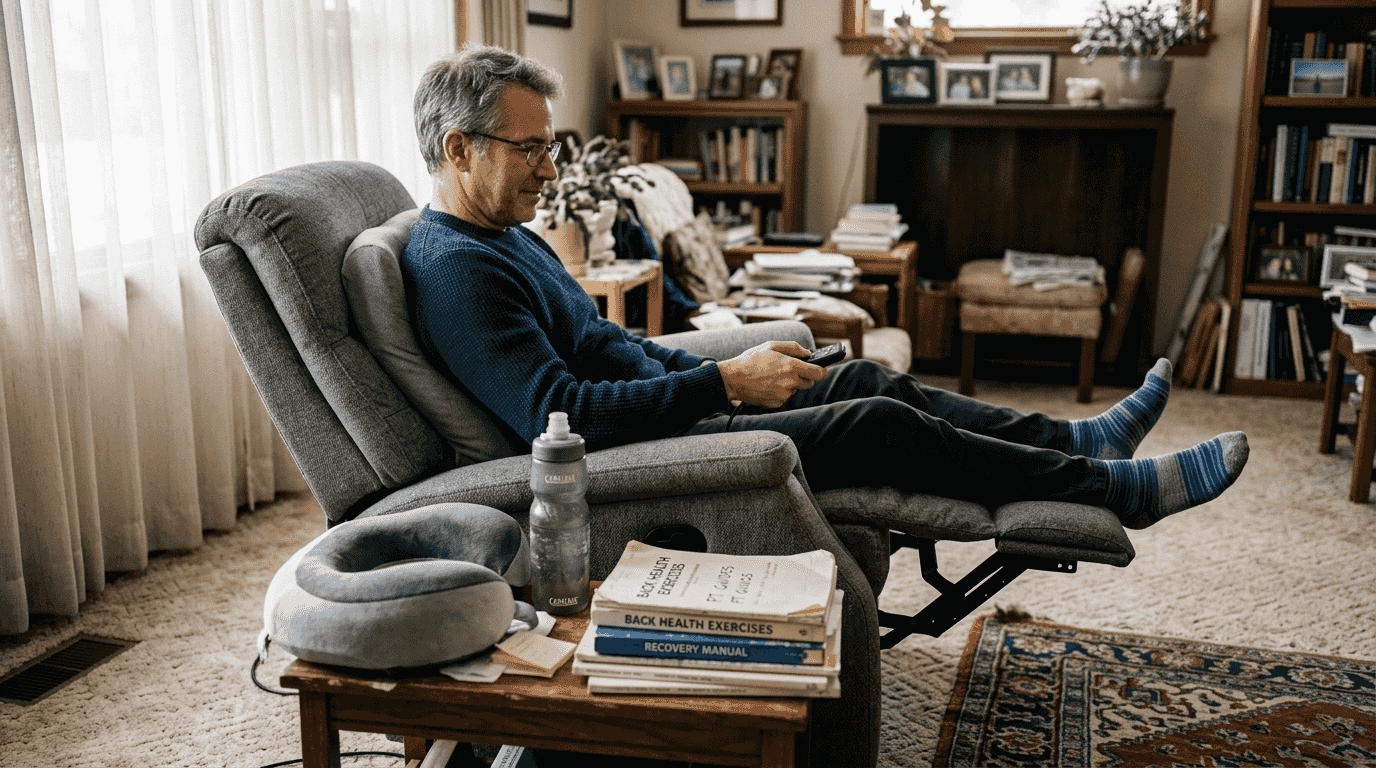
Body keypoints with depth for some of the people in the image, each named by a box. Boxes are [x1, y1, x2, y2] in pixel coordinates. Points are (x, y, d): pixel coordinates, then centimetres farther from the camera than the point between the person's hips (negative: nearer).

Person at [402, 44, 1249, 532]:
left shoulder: (510, 236, 13)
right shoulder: (454, 266, -20)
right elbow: (557, 412, -29)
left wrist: (729, 372, 9)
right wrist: (723, 382, -24)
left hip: (664, 411, 10)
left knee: (862, 379, 5)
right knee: (875, 423, -12)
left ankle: (1076, 438, 13)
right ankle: (1122, 488, 0)